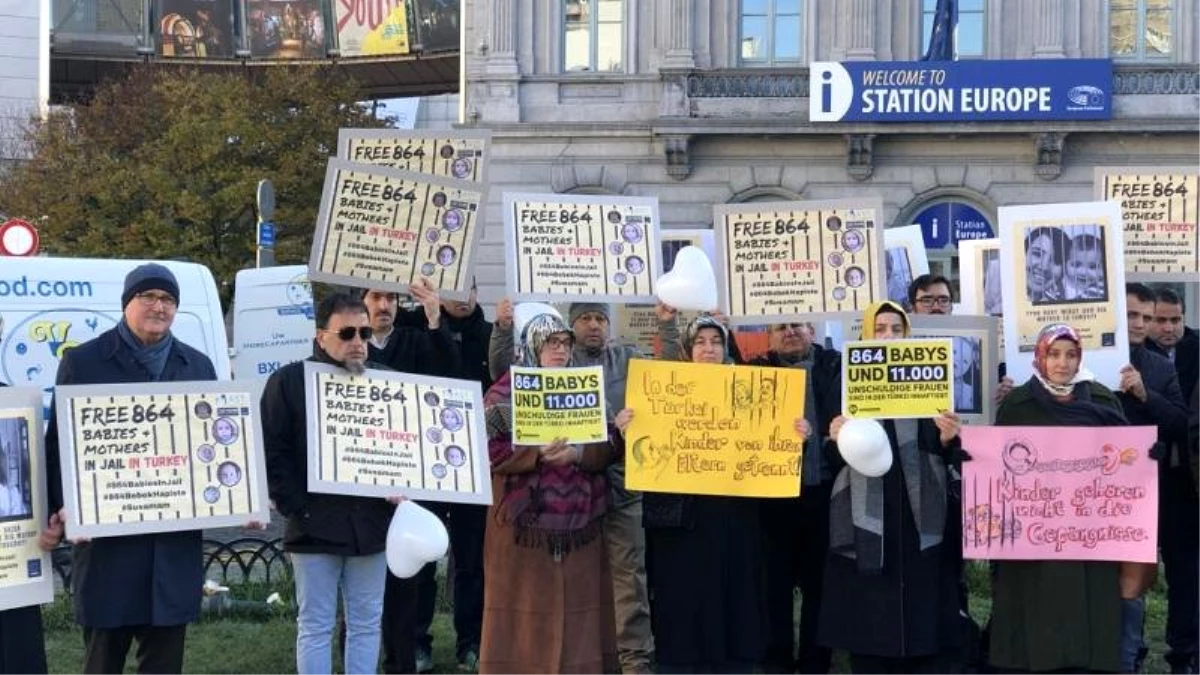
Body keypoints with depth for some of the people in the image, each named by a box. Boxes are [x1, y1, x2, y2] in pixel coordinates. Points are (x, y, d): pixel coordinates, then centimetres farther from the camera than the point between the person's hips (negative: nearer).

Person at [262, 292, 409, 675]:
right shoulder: (289, 381, -3)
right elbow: (271, 450, -6)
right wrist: (294, 506, -11)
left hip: (371, 522, 4)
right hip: (315, 525, -4)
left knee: (367, 623, 9)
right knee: (315, 626, 1)